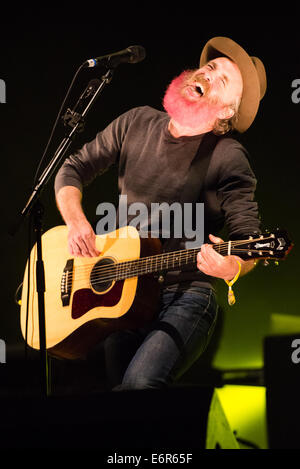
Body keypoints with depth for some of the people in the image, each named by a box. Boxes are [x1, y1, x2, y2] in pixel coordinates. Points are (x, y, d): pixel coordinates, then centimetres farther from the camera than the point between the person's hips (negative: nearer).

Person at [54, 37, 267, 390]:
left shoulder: (227, 158, -9)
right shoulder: (137, 124, 7)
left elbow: (249, 238, -13)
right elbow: (73, 169, 14)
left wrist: (232, 267, -36)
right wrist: (76, 222, -4)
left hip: (186, 297, -4)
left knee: (141, 381, -27)